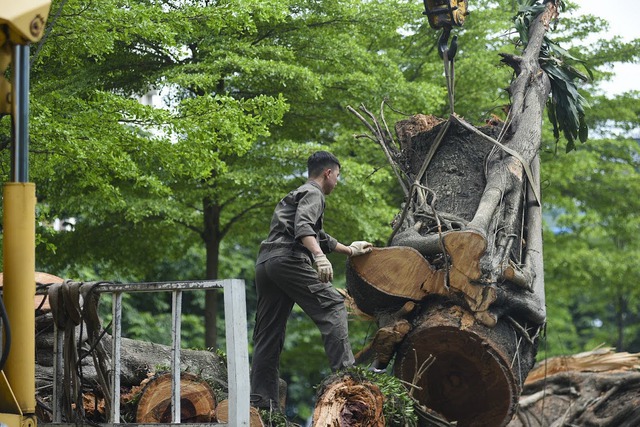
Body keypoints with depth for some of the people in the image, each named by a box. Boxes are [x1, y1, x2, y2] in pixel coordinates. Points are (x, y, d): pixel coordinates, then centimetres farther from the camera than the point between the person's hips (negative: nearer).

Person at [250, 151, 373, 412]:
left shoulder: (297, 194, 35)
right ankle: (345, 371, -21)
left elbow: (318, 237, 45)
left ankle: (261, 402, 1)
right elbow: (303, 226, -16)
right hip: (288, 259, -9)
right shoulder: (313, 193, 4)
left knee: (268, 334, 5)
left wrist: (349, 250, 53)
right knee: (332, 305, -9)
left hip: (264, 263, 9)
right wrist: (319, 256, -30)